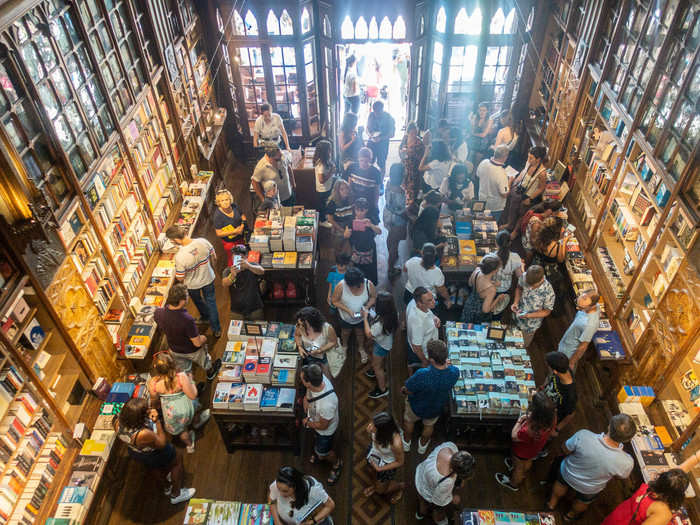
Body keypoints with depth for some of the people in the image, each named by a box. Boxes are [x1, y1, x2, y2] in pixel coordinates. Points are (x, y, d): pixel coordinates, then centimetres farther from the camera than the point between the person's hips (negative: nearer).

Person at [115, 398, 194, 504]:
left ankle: (167, 487, 65)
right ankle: (176, 495, 43)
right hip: (154, 455, -6)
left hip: (134, 453, 6)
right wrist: (157, 421, -30)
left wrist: (149, 414, -18)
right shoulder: (144, 435, -47)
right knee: (177, 459, 25)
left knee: (154, 467, 36)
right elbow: (161, 443, -26)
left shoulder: (118, 424, -29)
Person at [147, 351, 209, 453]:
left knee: (181, 429, 31)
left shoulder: (153, 383, -26)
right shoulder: (181, 377, -33)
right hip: (186, 407, -1)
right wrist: (190, 381, -8)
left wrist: (154, 406, 19)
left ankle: (189, 445, 57)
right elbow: (193, 396, -24)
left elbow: (154, 400, -5)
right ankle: (196, 422, 64)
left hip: (171, 412, 1)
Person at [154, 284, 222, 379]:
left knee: (183, 372, 30)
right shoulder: (187, 320, -45)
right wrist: (203, 338, -10)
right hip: (192, 351, -3)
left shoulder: (158, 313, -28)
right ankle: (210, 372, 62)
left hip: (175, 350, 3)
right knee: (205, 363, 32)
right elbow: (197, 343, -30)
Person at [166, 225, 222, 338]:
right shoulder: (202, 241, -26)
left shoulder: (180, 257, -36)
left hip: (193, 285, -3)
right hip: (208, 278, 3)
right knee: (211, 302, 23)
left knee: (198, 301, 31)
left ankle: (206, 316, 59)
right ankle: (217, 330, 36)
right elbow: (214, 257, -7)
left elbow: (180, 278, -22)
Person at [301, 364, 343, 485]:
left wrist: (307, 423, -12)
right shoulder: (320, 378, -32)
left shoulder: (327, 404, -49)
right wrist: (306, 398, -13)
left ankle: (337, 464, 53)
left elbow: (323, 426, -26)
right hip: (314, 418, 6)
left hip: (325, 429, -6)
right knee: (316, 439, 35)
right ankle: (321, 454, 67)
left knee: (322, 452, 22)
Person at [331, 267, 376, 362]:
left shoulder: (368, 284, -30)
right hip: (346, 317, -1)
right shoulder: (340, 286, -34)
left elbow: (373, 298, -11)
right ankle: (344, 345, 62)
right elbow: (335, 301, -19)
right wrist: (348, 310, -30)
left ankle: (361, 348, 59)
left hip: (361, 317, 1)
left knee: (360, 333, 28)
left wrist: (366, 307, -28)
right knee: (345, 332, 28)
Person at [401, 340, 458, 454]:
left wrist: (403, 390, -6)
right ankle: (423, 445, 62)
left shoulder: (422, 375, -47)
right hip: (437, 408, 3)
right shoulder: (455, 372, -35)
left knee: (409, 421, 33)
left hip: (416, 406, -3)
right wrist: (445, 362, -17)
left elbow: (407, 390, -25)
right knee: (429, 425, 35)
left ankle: (406, 443, 59)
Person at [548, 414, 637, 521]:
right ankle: (571, 515, 64)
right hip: (589, 490, 0)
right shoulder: (626, 462, -38)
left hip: (567, 473, 0)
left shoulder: (583, 436, -42)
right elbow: (623, 476, -13)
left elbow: (565, 449, -20)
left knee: (561, 484, 36)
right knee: (582, 502, 36)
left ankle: (552, 503, 63)